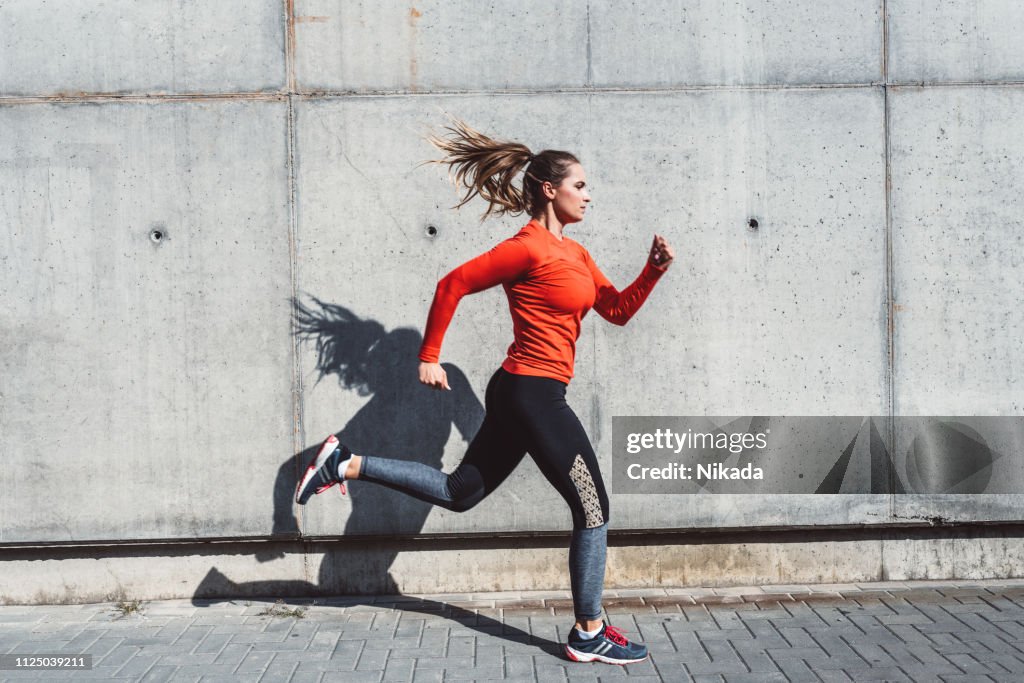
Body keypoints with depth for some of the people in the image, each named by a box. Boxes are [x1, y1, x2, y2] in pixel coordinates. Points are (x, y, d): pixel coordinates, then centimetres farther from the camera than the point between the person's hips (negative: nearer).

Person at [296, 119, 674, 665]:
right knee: (593, 507, 0)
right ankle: (588, 634, 12)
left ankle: (344, 465, 20)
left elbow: (617, 310, 17)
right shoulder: (528, 248, -13)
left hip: (521, 394, 10)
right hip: (533, 393, -10)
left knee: (459, 492, 18)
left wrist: (654, 269, 3)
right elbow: (453, 285, -12)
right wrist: (429, 357, -8)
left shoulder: (573, 252, 15)